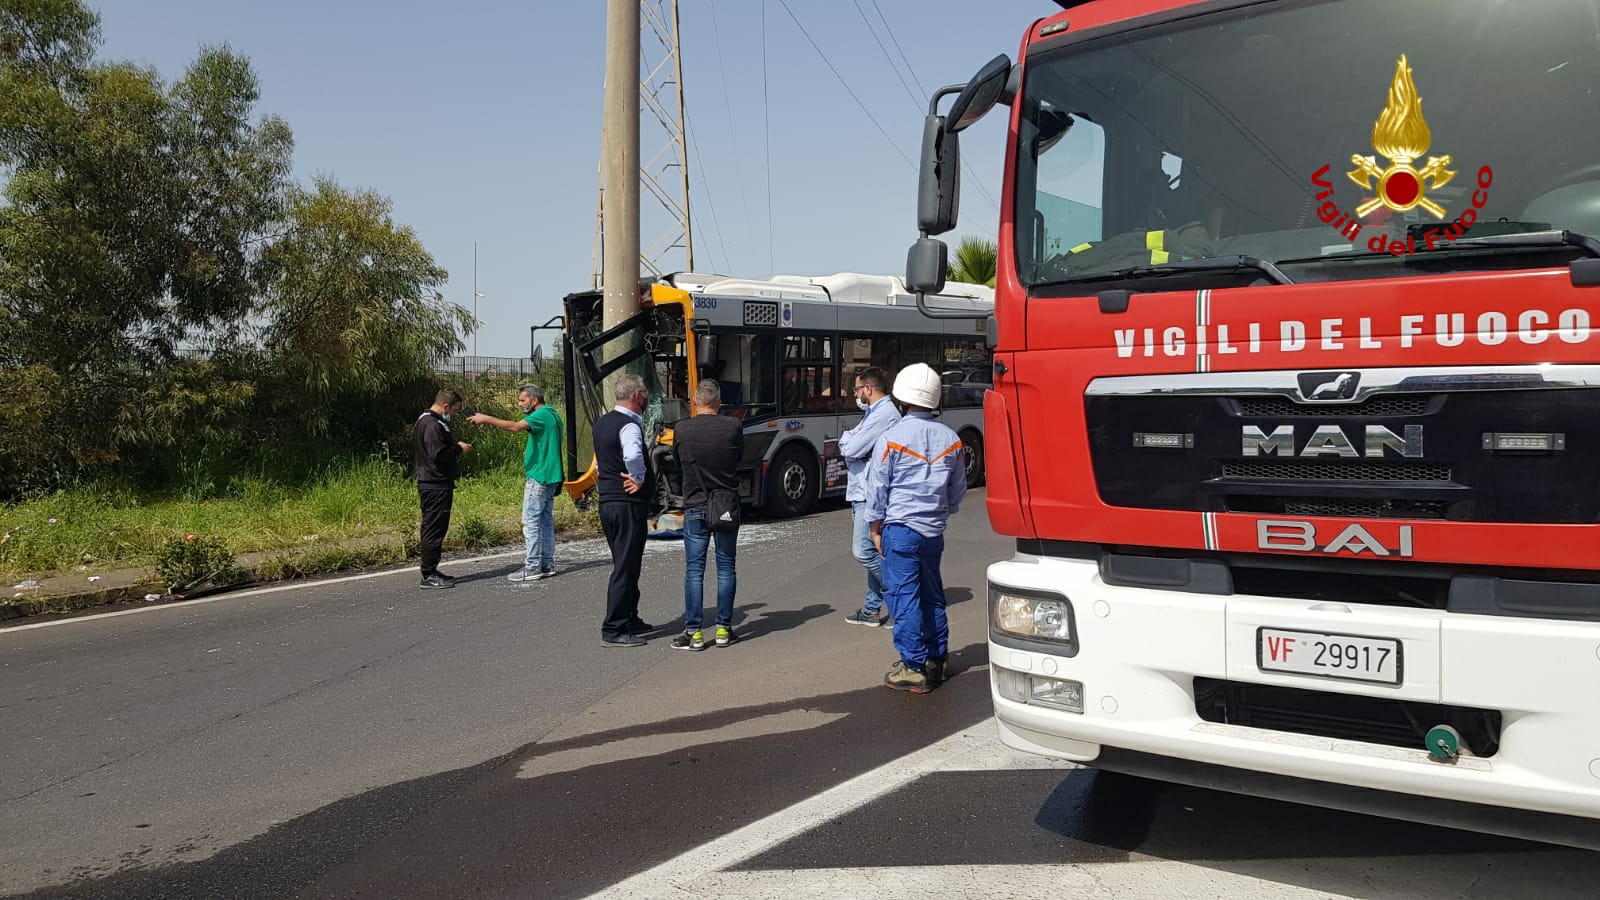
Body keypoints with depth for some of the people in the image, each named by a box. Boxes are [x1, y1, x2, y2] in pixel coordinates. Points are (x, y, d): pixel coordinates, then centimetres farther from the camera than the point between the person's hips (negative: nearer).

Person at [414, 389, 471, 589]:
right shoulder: (433, 425, -17)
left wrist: (455, 446, 13)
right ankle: (429, 575, -2)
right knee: (435, 529, -6)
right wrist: (458, 448, -11)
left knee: (432, 529, 15)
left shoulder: (424, 421, 17)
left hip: (430, 484, 11)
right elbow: (438, 454, -25)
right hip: (437, 486, -11)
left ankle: (430, 571, 21)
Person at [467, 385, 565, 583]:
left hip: (539, 477, -10)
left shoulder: (541, 415, -14)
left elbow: (515, 427, -28)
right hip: (550, 476, 10)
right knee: (546, 520, 12)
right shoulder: (551, 415, 16)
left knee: (531, 522, -7)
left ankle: (532, 568, -6)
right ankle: (547, 564, 16)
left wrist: (486, 419, -24)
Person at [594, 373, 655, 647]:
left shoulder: (602, 423, 13)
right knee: (625, 568, -3)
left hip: (607, 500, 10)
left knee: (626, 564, 20)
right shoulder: (629, 426, -18)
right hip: (628, 504, -10)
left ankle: (629, 620, 30)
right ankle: (613, 630, 0)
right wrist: (639, 479, -21)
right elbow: (633, 456, -36)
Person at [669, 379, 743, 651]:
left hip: (695, 508, -1)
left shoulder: (681, 430, -6)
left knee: (694, 571, 3)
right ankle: (724, 630, 13)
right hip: (728, 506, 1)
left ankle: (694, 633, 4)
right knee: (726, 569, 9)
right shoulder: (733, 426, -6)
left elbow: (678, 465, 7)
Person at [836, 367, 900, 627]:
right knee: (871, 552, 12)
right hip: (862, 494, 11)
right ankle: (872, 609, 18)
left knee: (864, 551, -13)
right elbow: (851, 449, 18)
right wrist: (850, 441, -3)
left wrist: (846, 438, 3)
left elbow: (852, 449, -17)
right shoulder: (874, 413, 20)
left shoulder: (884, 414, -15)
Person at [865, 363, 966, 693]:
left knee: (904, 597, -1)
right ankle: (936, 661, 23)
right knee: (932, 594, 15)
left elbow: (877, 489, -7)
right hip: (934, 530, 5)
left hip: (899, 529, -5)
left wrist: (875, 529, 2)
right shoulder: (950, 439, 4)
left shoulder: (892, 438, -11)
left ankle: (914, 669, 1)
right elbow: (958, 489, 13)